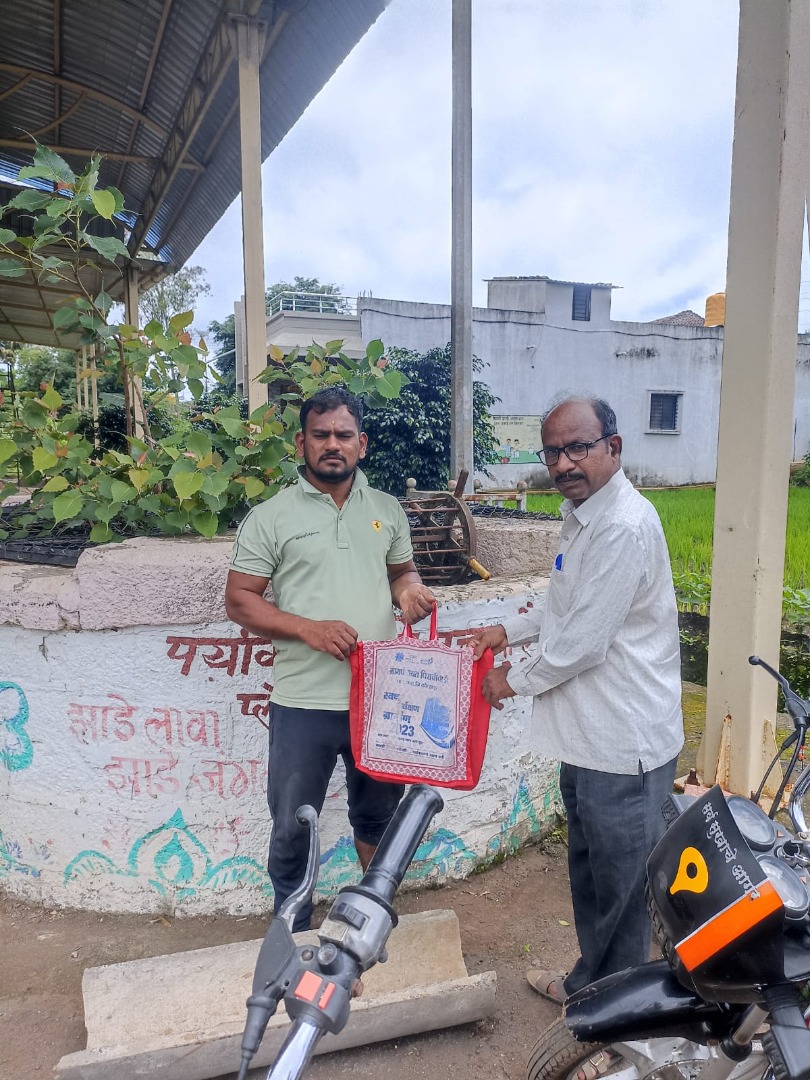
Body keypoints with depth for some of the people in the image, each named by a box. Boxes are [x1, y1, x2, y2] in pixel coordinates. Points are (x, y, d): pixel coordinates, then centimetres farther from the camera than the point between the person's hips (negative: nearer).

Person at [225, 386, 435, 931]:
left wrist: (409, 587, -5)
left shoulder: (388, 509, 7)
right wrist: (309, 628, -18)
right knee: (292, 829, 12)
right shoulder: (271, 517, -5)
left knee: (380, 814, 22)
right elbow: (239, 600, -5)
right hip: (305, 702, -3)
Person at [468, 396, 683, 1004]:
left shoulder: (625, 527, -25)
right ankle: (588, 982, 46)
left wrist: (513, 680, -10)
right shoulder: (580, 513, 8)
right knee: (588, 868, 25)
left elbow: (584, 641, -24)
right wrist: (510, 631, 11)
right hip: (587, 733, 10)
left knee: (622, 885, 11)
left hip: (625, 743, -10)